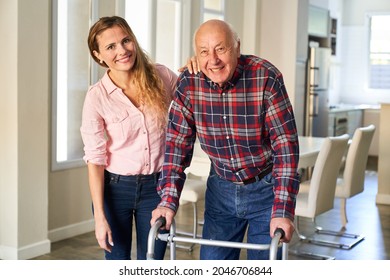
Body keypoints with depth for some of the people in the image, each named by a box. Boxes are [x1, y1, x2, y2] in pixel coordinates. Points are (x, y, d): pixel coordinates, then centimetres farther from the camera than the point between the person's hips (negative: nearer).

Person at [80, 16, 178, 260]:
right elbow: (95, 159, -10)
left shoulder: (161, 77, -6)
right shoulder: (97, 96, -12)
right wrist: (99, 216, -12)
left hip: (156, 187, 2)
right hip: (115, 188, -1)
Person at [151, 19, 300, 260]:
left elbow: (286, 144, -22)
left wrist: (283, 210, -28)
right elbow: (178, 143, -7)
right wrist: (169, 201, -16)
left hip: (266, 188, -3)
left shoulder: (266, 77, -22)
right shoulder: (188, 82, -11)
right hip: (221, 188, 3)